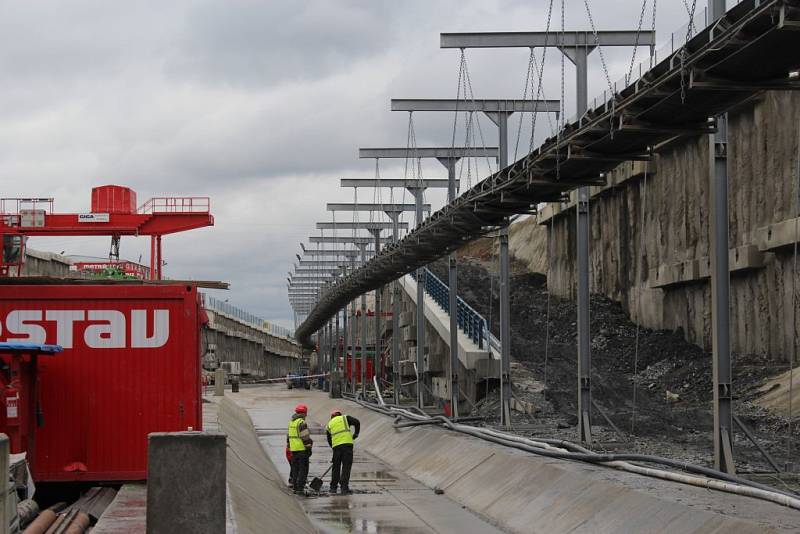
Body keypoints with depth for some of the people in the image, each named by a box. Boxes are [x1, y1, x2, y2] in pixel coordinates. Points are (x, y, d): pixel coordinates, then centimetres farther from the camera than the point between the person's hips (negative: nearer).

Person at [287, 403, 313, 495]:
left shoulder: (291, 422, 13)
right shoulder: (302, 423, -15)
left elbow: (289, 436, 19)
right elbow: (305, 437, -18)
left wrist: (289, 448, 25)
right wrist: (309, 448, -12)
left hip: (293, 449, 8)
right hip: (302, 449, -8)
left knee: (295, 468, 14)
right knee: (303, 469, -5)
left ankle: (295, 487, 16)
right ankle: (300, 489, -9)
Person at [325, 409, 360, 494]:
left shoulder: (329, 424, 22)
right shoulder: (345, 418, 14)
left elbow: (329, 440, 23)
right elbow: (357, 422, 2)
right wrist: (356, 434, 13)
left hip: (336, 446, 3)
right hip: (347, 443, -3)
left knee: (336, 467, 14)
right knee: (346, 466, 1)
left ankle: (333, 487, 18)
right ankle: (344, 488, -3)